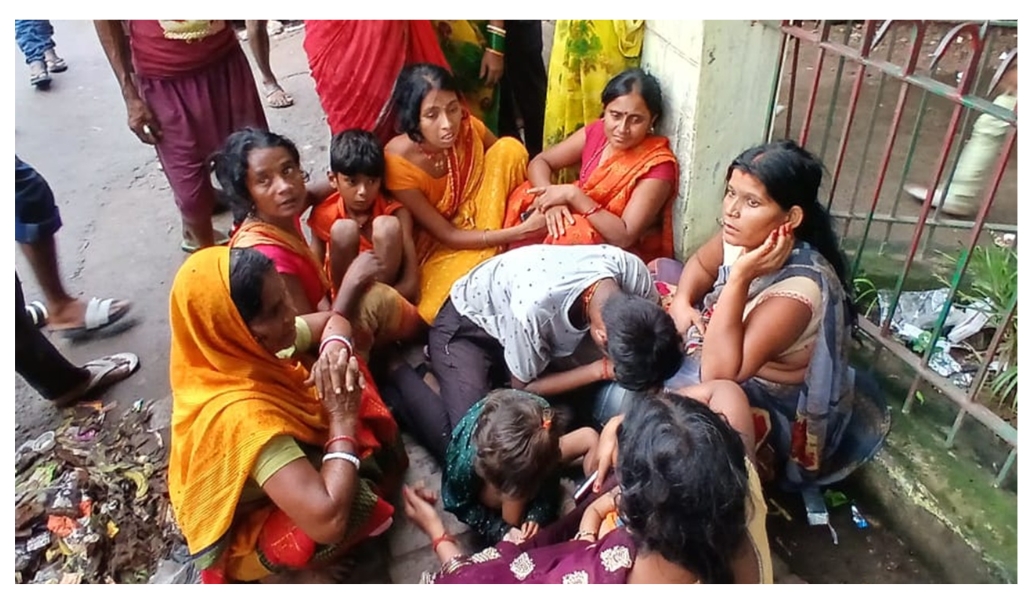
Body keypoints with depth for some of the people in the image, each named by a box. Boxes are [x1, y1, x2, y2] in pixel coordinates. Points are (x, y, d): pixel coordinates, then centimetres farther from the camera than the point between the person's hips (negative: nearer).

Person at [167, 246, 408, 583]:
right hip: (249, 535, -7)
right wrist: (343, 420, -33)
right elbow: (327, 521, -46)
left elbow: (332, 320, 1)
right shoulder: (239, 413, -40)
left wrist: (335, 351, -23)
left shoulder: (241, 348, -17)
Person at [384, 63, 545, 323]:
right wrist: (518, 232, -32)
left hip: (482, 217, 4)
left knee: (509, 147, -19)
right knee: (435, 312, -33)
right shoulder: (398, 162, -29)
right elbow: (447, 236, -24)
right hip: (439, 244, -3)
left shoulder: (467, 127, -18)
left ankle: (509, 254, -13)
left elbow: (512, 162, 0)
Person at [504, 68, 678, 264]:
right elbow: (540, 162, -3)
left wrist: (572, 195, -31)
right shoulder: (597, 132, -7)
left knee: (572, 233, -34)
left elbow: (625, 236, -29)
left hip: (624, 253, -6)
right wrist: (551, 197, -24)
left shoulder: (658, 166, -24)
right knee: (525, 198, -12)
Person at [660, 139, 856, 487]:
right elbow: (701, 264, 8)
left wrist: (740, 276, -44)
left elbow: (719, 372, -42)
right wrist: (682, 301, -13)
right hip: (723, 347, 8)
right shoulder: (745, 236, -15)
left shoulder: (800, 290, -38)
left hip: (763, 404, -8)